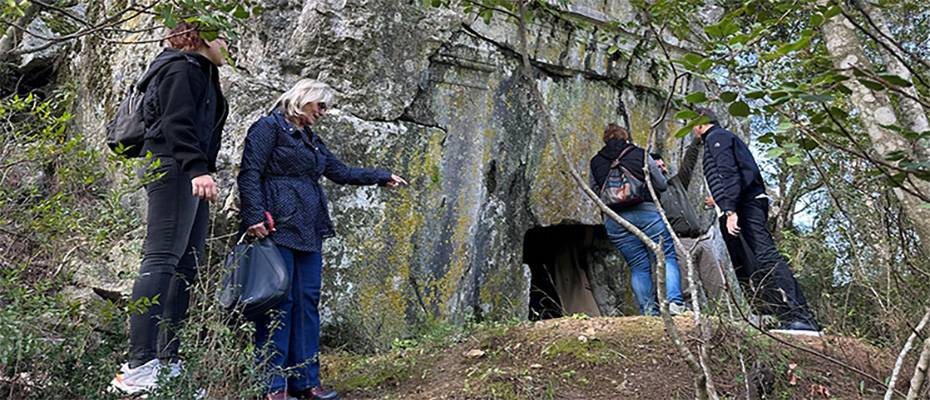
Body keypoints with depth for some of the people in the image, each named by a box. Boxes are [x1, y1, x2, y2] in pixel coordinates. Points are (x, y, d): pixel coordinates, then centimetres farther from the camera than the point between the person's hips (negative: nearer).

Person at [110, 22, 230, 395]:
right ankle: (138, 368, -20)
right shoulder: (181, 68, -1)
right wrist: (197, 169, -26)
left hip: (190, 175, 10)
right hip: (174, 169, -10)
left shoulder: (202, 74, 29)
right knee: (163, 259, -17)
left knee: (186, 266, 5)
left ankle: (167, 363, 6)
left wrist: (201, 171, 21)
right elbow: (177, 124, -15)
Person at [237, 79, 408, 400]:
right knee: (278, 302, -8)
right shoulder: (269, 127, 1)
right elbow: (249, 173, -8)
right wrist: (255, 216, -19)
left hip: (309, 232, 8)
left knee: (307, 303, 5)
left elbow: (341, 172, 30)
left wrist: (382, 177, 33)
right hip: (278, 229, -8)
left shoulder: (312, 140, 24)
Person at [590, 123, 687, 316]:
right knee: (667, 258, 5)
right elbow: (662, 185, 11)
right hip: (648, 212, -2)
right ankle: (674, 301, -10)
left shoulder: (595, 163, 12)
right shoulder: (641, 154, 8)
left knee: (639, 267, 9)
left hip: (615, 220, 2)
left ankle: (648, 311, 5)